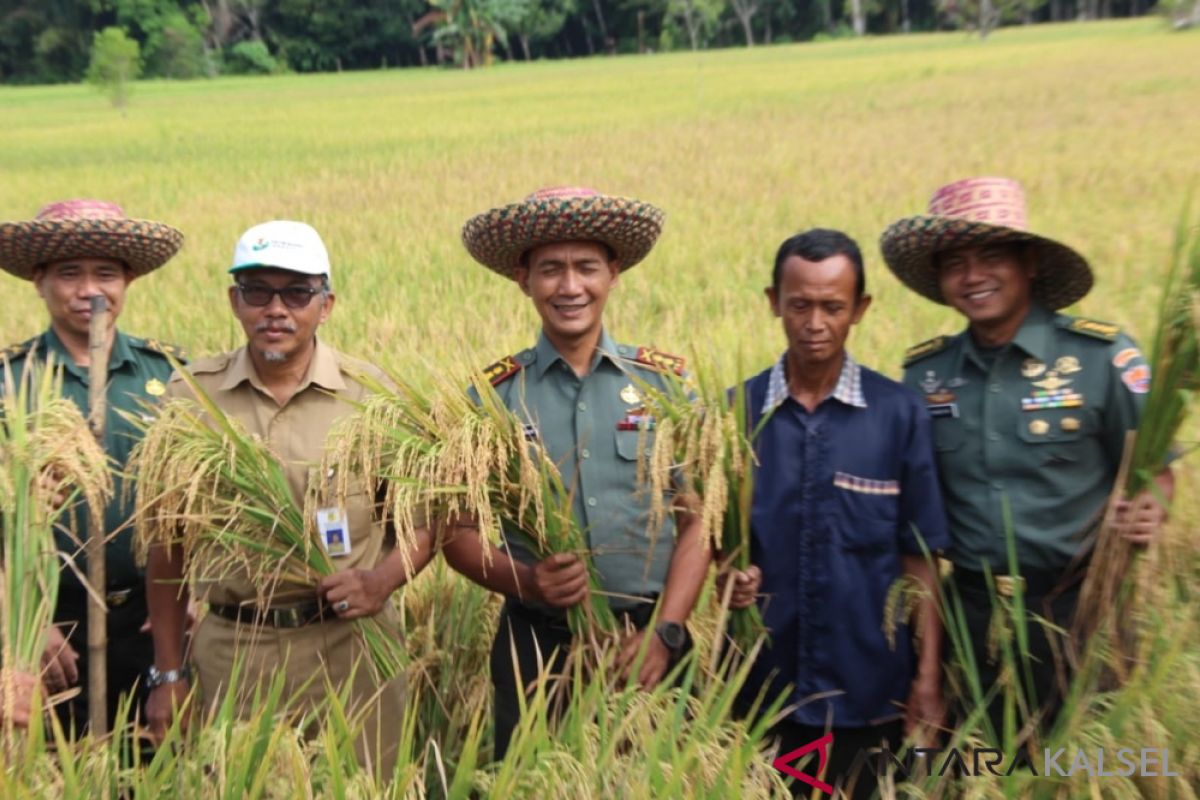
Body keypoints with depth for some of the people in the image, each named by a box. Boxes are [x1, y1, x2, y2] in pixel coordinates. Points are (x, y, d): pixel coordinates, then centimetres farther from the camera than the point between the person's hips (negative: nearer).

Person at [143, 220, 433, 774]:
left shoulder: (373, 395, -2)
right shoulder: (188, 397, 2)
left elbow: (422, 523, 5)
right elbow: (168, 543, 7)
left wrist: (381, 581, -15)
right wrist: (168, 675, 6)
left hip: (349, 650, -1)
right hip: (228, 653, 1)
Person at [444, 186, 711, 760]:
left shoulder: (666, 382, 0)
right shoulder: (493, 394, 0)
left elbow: (698, 520, 0)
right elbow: (458, 533, 1)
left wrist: (665, 631, -11)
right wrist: (524, 581, -17)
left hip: (649, 641, 1)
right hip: (537, 647, 0)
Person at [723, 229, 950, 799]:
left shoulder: (900, 414, -4)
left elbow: (919, 558, -2)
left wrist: (928, 680, -4)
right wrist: (728, 575, -14)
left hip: (872, 692, -1)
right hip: (761, 685, 1)